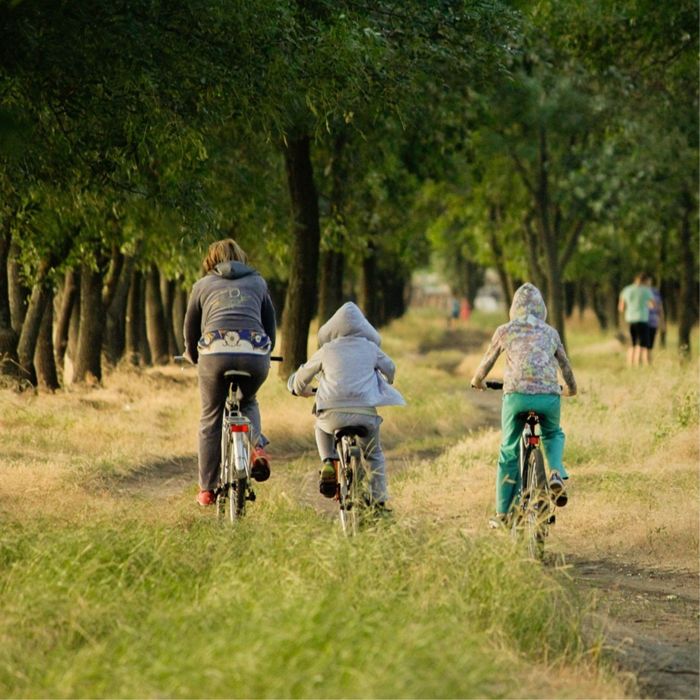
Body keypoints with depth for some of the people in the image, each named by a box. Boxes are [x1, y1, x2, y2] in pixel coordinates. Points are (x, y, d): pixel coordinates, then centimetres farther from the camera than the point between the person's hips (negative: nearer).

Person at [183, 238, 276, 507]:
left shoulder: (202, 285, 22)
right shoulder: (258, 282, 25)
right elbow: (271, 324, 29)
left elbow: (190, 330, 26)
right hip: (256, 354, 1)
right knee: (248, 402, 30)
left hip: (216, 352, -1)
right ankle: (257, 447, 2)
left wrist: (193, 357, 44)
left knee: (210, 420, 13)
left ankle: (207, 490, 14)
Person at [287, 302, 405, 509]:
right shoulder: (370, 348, 15)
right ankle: (379, 500, 18)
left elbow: (301, 378, 23)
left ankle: (328, 463, 13)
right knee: (374, 455, 26)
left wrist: (302, 391, 46)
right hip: (366, 413, 1)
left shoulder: (326, 351, 12)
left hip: (333, 412, -1)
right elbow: (390, 369, 32)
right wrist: (385, 384, 55)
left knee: (322, 426, 36)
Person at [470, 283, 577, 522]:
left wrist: (477, 381, 44)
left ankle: (503, 513, 15)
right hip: (549, 395, 1)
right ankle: (556, 472, 0)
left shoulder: (505, 331, 14)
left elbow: (487, 362, 23)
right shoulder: (551, 333, 19)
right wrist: (571, 388, 49)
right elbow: (565, 366, 29)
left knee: (509, 453, 13)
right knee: (553, 434, 30)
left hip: (516, 395, -1)